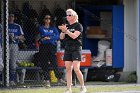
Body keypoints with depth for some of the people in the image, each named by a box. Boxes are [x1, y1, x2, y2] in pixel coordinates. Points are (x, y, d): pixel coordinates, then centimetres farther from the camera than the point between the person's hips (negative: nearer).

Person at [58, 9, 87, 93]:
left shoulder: (78, 26, -3)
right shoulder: (66, 26, 15)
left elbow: (74, 36, -16)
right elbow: (61, 37, 8)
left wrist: (66, 30, -21)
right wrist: (63, 31, -11)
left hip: (76, 49, -6)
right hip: (67, 49, 6)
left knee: (76, 69, -13)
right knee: (68, 69, 1)